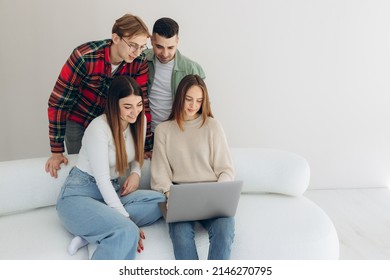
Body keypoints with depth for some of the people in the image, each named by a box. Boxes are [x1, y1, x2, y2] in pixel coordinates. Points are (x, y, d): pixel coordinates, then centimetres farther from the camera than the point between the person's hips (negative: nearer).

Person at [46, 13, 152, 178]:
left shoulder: (139, 63, -19)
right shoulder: (84, 57, -29)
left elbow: (142, 103, -11)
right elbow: (57, 102, -23)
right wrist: (57, 151, -21)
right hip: (78, 121, -2)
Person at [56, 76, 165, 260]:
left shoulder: (139, 120, 1)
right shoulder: (99, 128, -19)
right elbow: (102, 179, -20)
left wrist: (136, 173, -5)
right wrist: (126, 218, -23)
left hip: (111, 192, 8)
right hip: (78, 195, -8)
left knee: (160, 201, -19)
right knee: (127, 232, -34)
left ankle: (92, 234, -17)